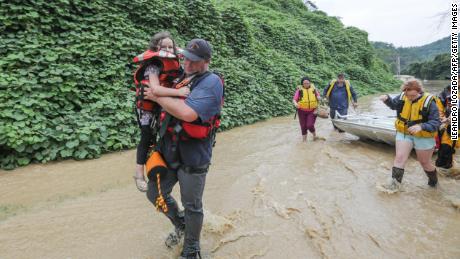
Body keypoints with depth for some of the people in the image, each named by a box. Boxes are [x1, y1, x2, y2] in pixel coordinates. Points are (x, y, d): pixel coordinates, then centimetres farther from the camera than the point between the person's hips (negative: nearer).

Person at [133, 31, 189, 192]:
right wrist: (178, 92, -48)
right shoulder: (153, 66, -24)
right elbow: (155, 89, -40)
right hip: (148, 106, -7)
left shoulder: (172, 65, -2)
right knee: (147, 138, 0)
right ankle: (139, 173, 15)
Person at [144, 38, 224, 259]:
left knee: (192, 206, 9)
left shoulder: (211, 82, -16)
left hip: (193, 156, -7)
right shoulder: (181, 79, 8)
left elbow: (188, 113, -30)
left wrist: (157, 97, -17)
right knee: (155, 194, 19)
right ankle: (180, 224, 46)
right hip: (169, 150, 7)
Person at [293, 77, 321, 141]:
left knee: (310, 125, -11)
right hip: (302, 111, 1)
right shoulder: (299, 90, -4)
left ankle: (314, 135, 20)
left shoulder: (313, 89, 2)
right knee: (303, 126, 8)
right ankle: (304, 139, 26)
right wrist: (295, 103, -31)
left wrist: (319, 97, -13)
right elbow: (294, 99, -9)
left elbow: (319, 97, 12)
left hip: (312, 111, 0)